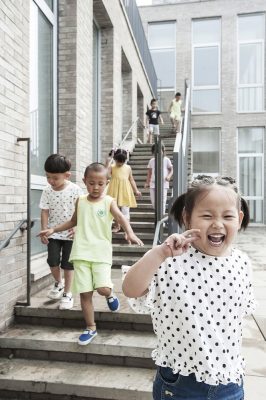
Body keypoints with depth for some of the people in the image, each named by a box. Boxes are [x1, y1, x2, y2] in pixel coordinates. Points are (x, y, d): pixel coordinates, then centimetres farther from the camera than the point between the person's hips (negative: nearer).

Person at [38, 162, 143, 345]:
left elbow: (121, 217, -18)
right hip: (81, 253, 3)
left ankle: (110, 294, 22)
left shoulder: (109, 202, -2)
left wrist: (130, 233, -38)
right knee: (85, 293, 3)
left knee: (103, 288, -16)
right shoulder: (80, 201, 8)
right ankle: (91, 328, 21)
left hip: (101, 253, -3)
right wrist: (53, 229, 13)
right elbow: (73, 221, 22)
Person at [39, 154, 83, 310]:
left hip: (70, 233, -2)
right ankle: (58, 283, 29)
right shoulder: (47, 191, -5)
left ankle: (67, 293, 19)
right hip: (53, 232, 3)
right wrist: (44, 231, -6)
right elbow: (45, 212, -1)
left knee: (67, 264, 2)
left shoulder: (75, 190, -13)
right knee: (53, 260, -2)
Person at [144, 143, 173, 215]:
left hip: (163, 184, -3)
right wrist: (147, 183, 12)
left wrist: (169, 176, -15)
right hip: (153, 184, 3)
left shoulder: (166, 160, 2)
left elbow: (171, 170, 6)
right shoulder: (152, 161, 10)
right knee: (154, 203, 5)